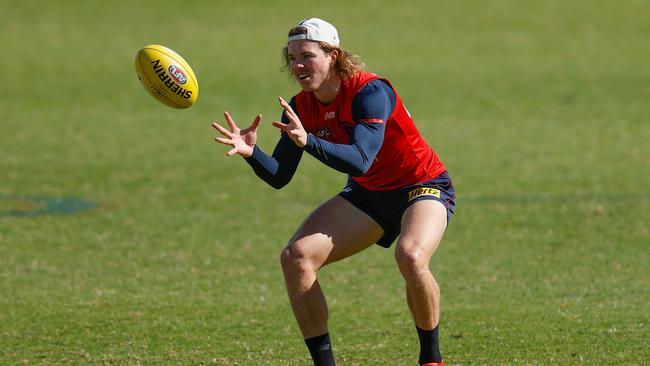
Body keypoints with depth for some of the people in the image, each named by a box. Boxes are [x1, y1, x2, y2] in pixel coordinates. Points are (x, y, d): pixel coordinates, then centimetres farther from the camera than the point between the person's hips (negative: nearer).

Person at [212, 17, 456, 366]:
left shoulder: (370, 91, -26)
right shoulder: (300, 107, -6)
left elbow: (360, 160, -38)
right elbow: (279, 176, -7)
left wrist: (308, 141, -52)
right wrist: (251, 152, -27)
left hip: (423, 186, -7)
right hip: (368, 194, 7)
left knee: (410, 256, -36)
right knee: (296, 257, -12)